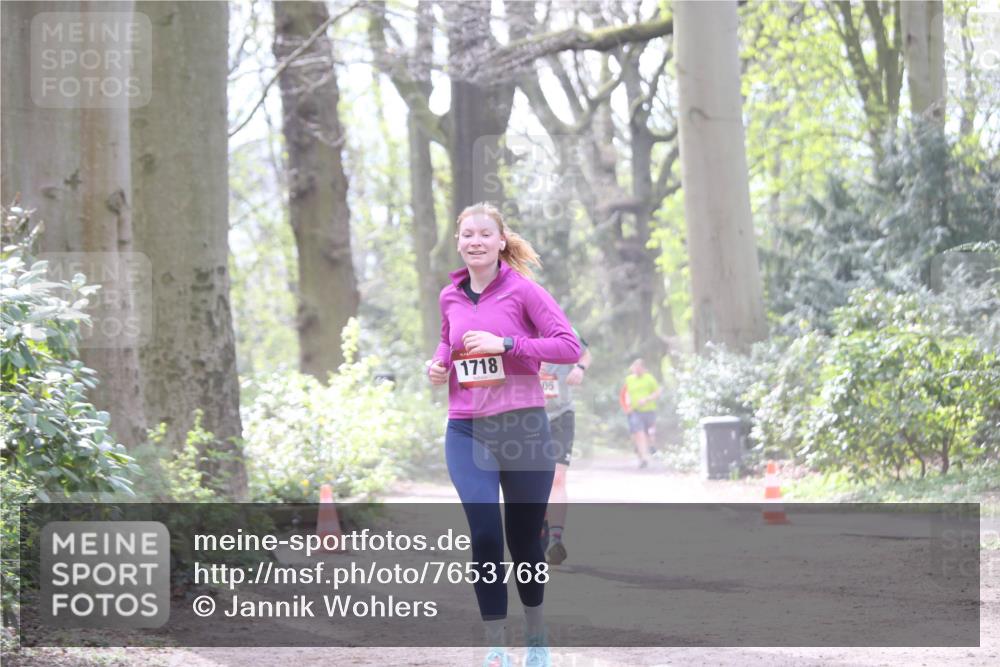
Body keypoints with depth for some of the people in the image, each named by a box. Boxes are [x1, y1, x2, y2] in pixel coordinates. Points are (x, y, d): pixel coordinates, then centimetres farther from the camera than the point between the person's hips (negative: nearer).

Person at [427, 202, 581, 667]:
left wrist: (506, 343, -19)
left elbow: (569, 347, -11)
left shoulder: (521, 289, -6)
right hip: (467, 432, 2)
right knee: (484, 536, -11)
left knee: (524, 538, 8)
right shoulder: (450, 297, 8)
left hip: (523, 427, -2)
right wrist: (439, 363, 5)